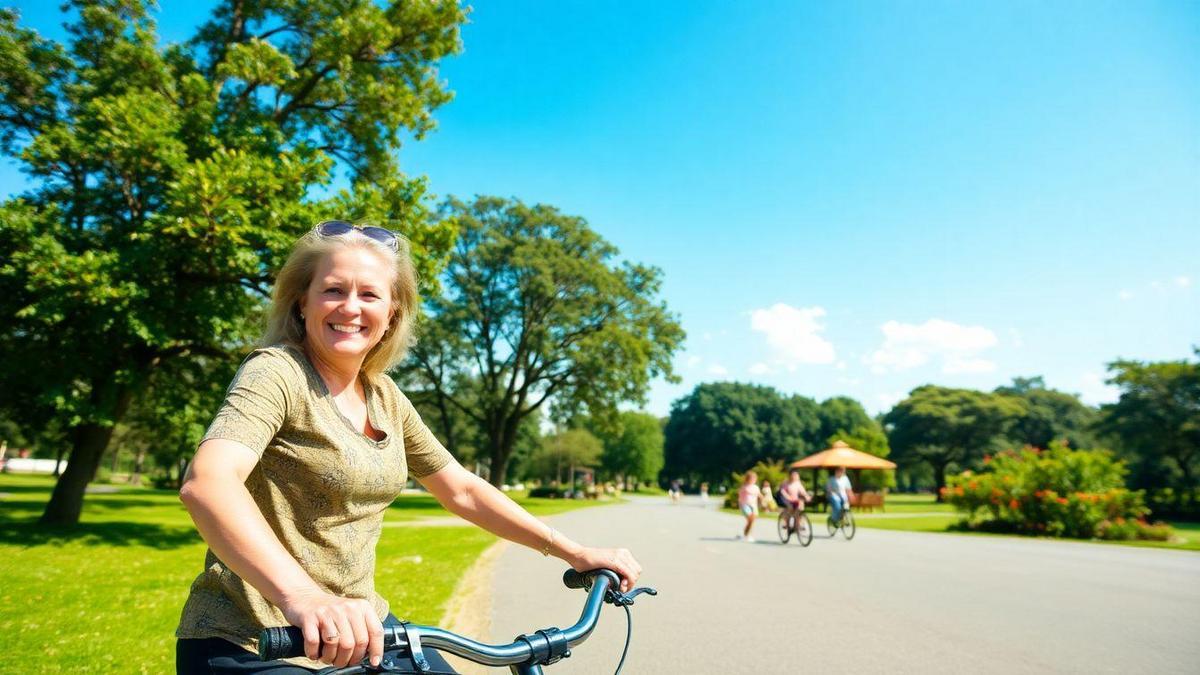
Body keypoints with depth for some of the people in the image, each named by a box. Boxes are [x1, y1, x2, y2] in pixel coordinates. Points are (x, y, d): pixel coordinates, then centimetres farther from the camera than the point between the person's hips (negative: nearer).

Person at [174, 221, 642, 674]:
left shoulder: (385, 398, 4)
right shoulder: (278, 372, -15)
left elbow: (462, 490, 9)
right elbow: (206, 484, -31)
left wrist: (573, 552, 4)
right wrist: (302, 597, -47)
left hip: (359, 626, 6)